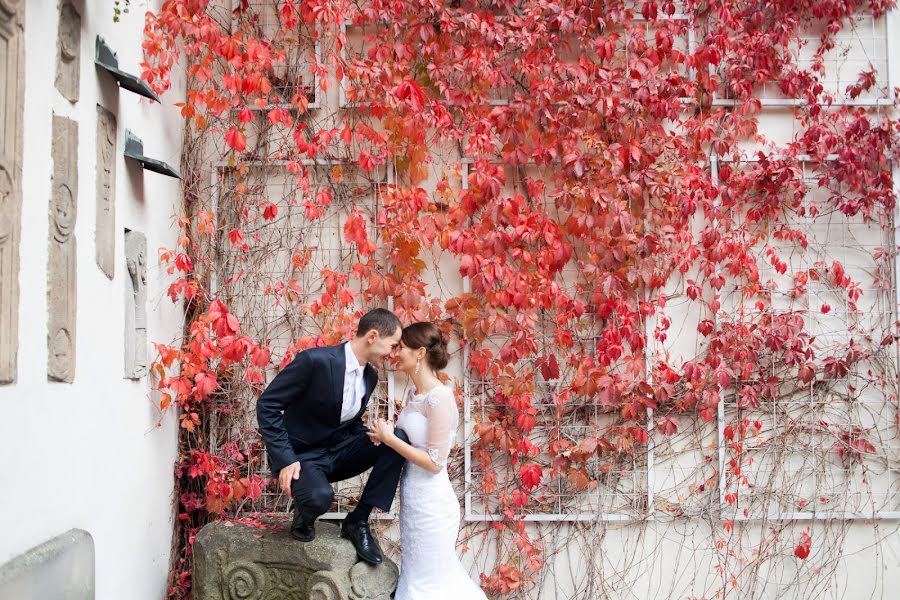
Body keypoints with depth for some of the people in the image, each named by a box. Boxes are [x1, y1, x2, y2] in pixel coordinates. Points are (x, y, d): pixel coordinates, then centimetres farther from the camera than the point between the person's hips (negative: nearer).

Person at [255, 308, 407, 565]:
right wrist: (285, 460, -24)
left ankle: (358, 521, -6)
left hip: (338, 452, 7)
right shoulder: (315, 360, -21)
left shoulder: (370, 376, 3)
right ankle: (303, 515, 1)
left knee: (399, 439, -17)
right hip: (301, 456, -7)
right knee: (319, 497, -39)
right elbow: (267, 405, -18)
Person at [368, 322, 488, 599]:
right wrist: (385, 435, -3)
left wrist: (390, 438, -16)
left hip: (430, 502, -9)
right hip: (413, 498, 9)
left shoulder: (439, 398, -20)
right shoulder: (414, 394, 7)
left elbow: (434, 461, -21)